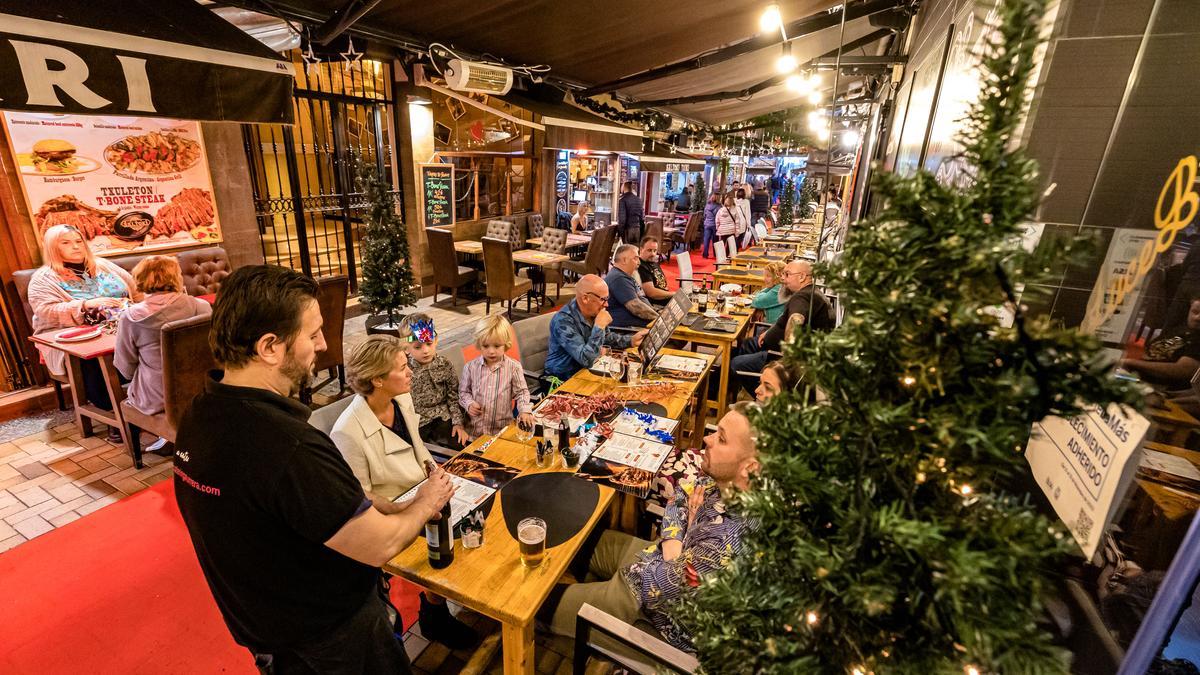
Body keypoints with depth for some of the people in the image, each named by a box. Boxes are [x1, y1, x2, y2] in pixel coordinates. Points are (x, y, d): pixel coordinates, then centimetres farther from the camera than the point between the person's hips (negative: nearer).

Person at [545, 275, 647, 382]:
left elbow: (606, 337, 17)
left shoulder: (593, 313, -3)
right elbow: (586, 360, -33)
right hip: (564, 380, -7)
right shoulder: (563, 321, -27)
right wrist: (599, 326, -29)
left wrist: (631, 340, 3)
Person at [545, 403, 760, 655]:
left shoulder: (728, 541, -41)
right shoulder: (727, 481, -18)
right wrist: (673, 541, -16)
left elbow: (654, 587, -27)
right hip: (669, 564, 7)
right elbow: (681, 495, 2)